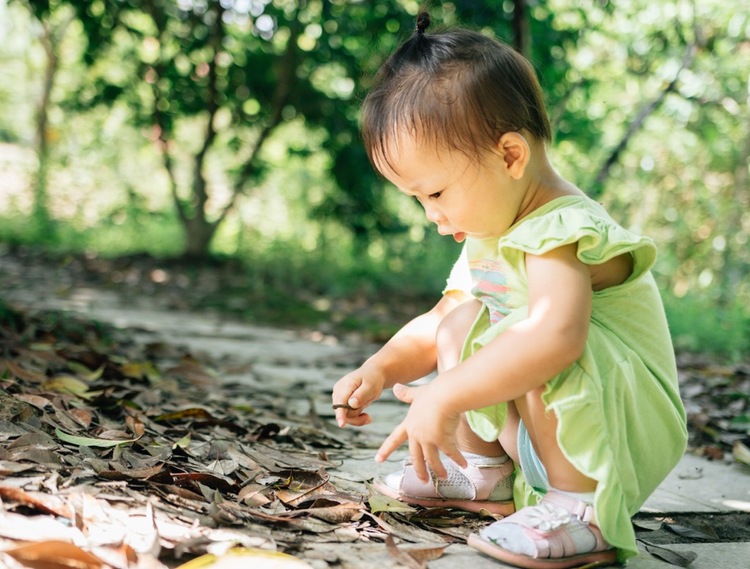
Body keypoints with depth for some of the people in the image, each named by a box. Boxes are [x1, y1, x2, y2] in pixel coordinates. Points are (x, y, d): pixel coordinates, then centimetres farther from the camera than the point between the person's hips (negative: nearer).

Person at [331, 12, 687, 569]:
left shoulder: (559, 235, -25)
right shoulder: (488, 235, 8)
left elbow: (557, 335, -46)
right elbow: (435, 323, 14)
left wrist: (445, 398, -42)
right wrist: (379, 369, -5)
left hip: (624, 436, -9)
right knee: (459, 323, 5)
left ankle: (583, 509, -22)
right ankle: (484, 468, 16)